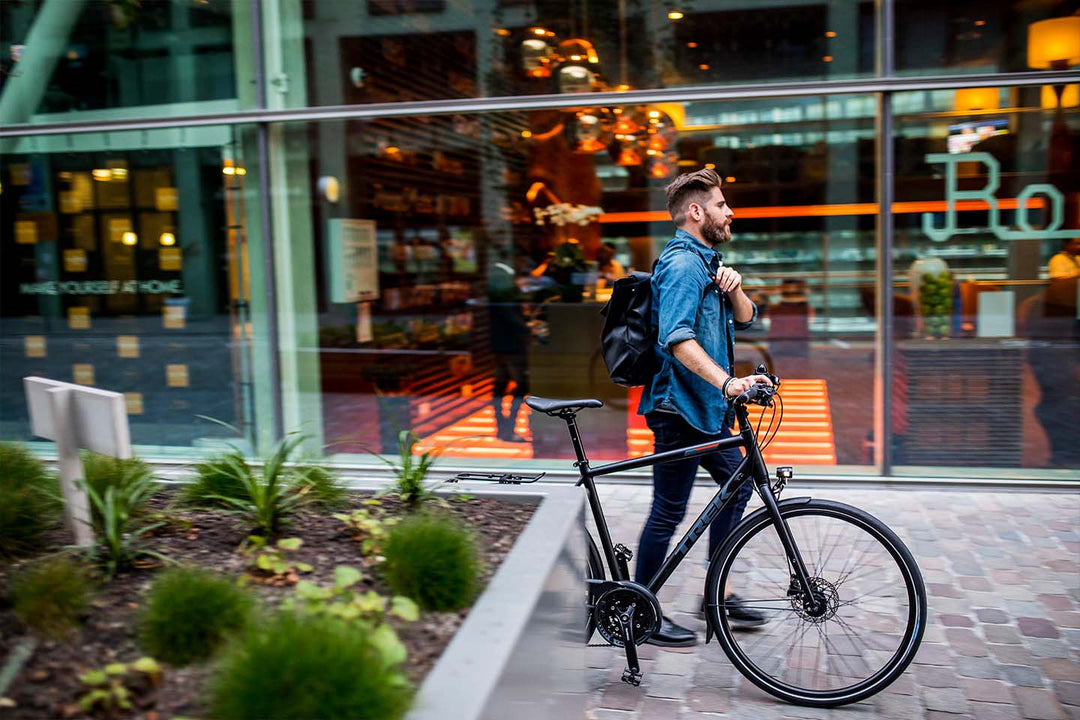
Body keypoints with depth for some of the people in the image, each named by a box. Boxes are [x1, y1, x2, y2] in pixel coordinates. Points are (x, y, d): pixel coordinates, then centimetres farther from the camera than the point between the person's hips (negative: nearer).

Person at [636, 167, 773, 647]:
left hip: (706, 407, 10)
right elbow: (678, 339, -30)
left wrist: (734, 289, -6)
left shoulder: (707, 261, 17)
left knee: (737, 485, 17)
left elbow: (745, 320, 14)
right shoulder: (683, 264, -16)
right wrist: (727, 381, -39)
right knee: (669, 512, -3)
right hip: (679, 407, -10)